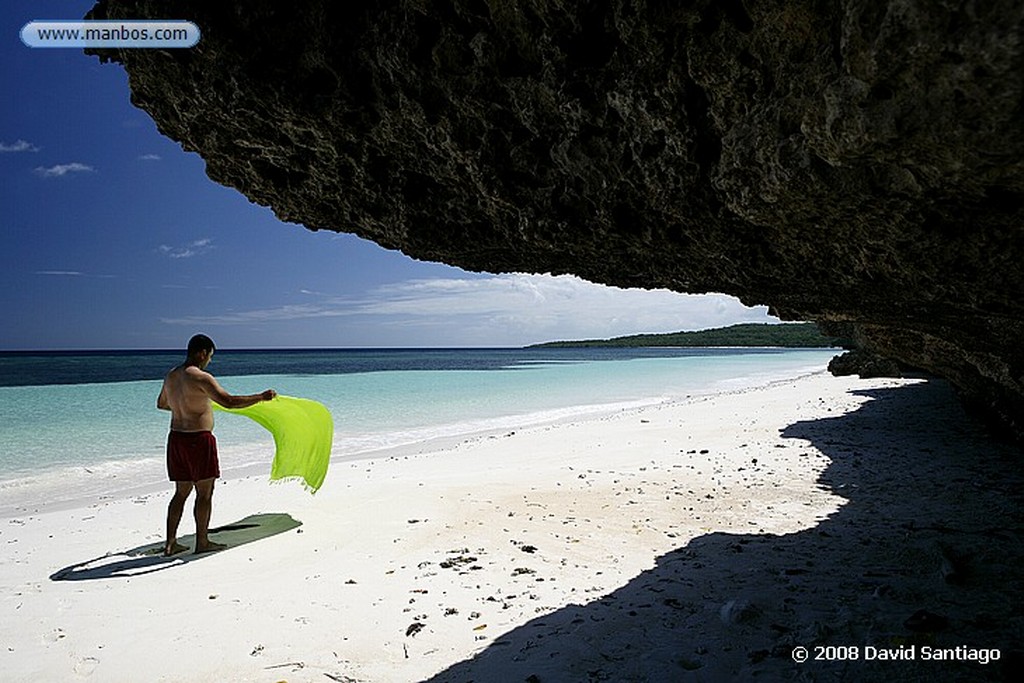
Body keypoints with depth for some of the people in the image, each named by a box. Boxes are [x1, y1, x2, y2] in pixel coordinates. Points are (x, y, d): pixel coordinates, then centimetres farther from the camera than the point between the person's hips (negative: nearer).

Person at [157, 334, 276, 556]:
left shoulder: (171, 376, 10)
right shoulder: (201, 378, -17)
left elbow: (161, 404, 26)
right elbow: (229, 401, -24)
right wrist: (261, 397, -15)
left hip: (176, 438, 8)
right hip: (199, 439, -8)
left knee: (181, 492, 16)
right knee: (204, 493, 4)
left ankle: (170, 542, 18)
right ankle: (202, 542, 12)